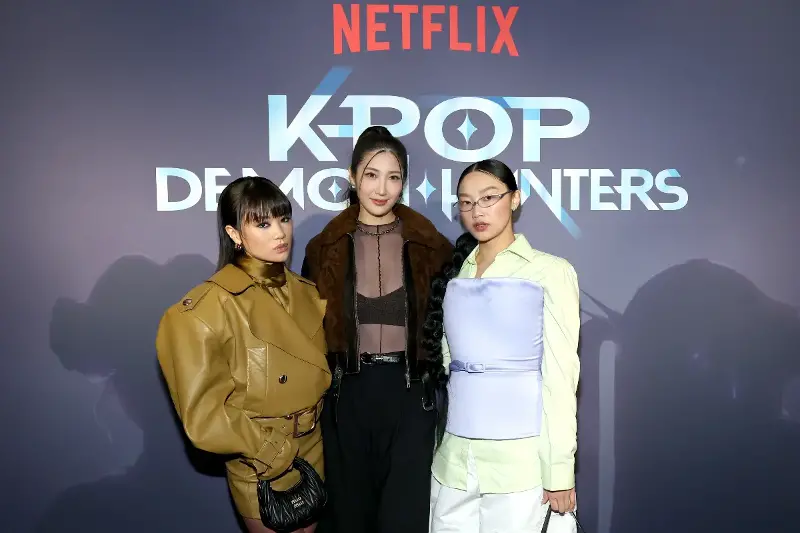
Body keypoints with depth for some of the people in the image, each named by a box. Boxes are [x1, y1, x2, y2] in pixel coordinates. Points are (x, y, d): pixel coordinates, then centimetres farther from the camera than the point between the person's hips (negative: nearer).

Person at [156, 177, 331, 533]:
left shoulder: (307, 293, -2)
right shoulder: (210, 308, -20)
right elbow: (204, 414, -19)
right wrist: (273, 454, -16)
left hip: (317, 454, 5)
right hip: (263, 472, -5)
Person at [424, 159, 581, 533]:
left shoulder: (549, 272, -5)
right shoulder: (454, 274, 9)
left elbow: (560, 376, -7)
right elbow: (447, 361, 12)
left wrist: (560, 470, -9)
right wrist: (450, 447, 8)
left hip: (520, 460, -4)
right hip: (454, 459, 4)